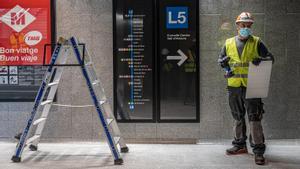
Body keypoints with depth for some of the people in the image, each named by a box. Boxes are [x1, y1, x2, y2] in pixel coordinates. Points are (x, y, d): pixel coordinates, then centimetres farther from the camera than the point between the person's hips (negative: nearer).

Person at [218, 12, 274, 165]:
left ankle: (258, 150, -1)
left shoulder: (256, 42, 3)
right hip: (234, 85, 3)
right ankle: (240, 144, 28)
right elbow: (220, 59, 20)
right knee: (238, 117, 14)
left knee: (254, 117, -7)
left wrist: (260, 60, -17)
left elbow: (270, 58, 3)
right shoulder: (229, 43, 10)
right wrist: (224, 62, -2)